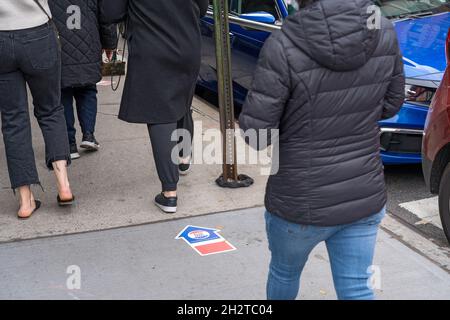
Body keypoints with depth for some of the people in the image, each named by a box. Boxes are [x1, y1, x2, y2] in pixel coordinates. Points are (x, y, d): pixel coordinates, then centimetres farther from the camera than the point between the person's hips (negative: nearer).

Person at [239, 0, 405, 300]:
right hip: (365, 198, 3)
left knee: (284, 272, 27)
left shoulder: (284, 47, -24)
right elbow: (390, 104, 4)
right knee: (357, 289, 16)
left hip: (303, 205, -2)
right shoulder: (383, 31, -10)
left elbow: (256, 131, -18)